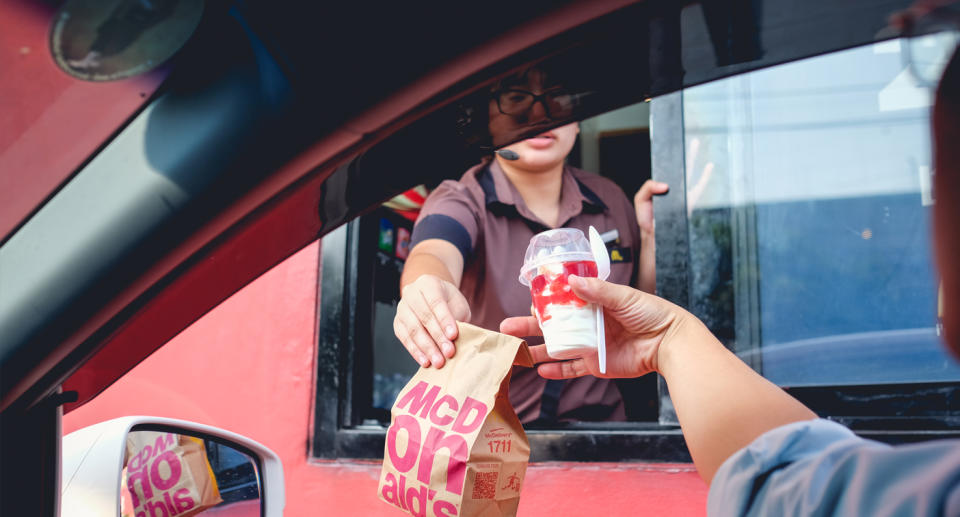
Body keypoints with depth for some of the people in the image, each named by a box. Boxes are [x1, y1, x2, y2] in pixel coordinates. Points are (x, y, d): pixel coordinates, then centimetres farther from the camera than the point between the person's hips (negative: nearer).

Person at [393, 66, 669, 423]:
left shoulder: (610, 201, 6)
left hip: (597, 423, 1)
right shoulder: (460, 203, -6)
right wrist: (425, 295, -52)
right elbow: (434, 255, -29)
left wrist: (651, 237, -4)